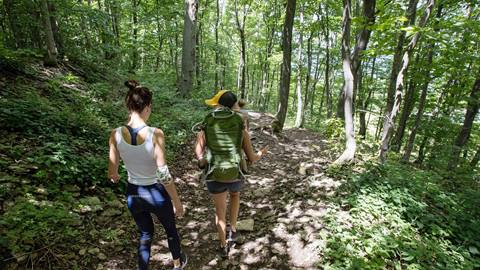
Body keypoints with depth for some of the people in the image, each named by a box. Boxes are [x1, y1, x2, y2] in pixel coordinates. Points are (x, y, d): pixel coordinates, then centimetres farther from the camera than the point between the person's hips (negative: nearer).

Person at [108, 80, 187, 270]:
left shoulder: (116, 134, -14)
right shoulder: (155, 134, -25)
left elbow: (112, 173, -4)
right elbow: (164, 175, -23)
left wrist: (115, 176, 22)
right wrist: (177, 202, -10)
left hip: (133, 194, 2)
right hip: (156, 193, -2)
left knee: (145, 234, 28)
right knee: (170, 229, 28)